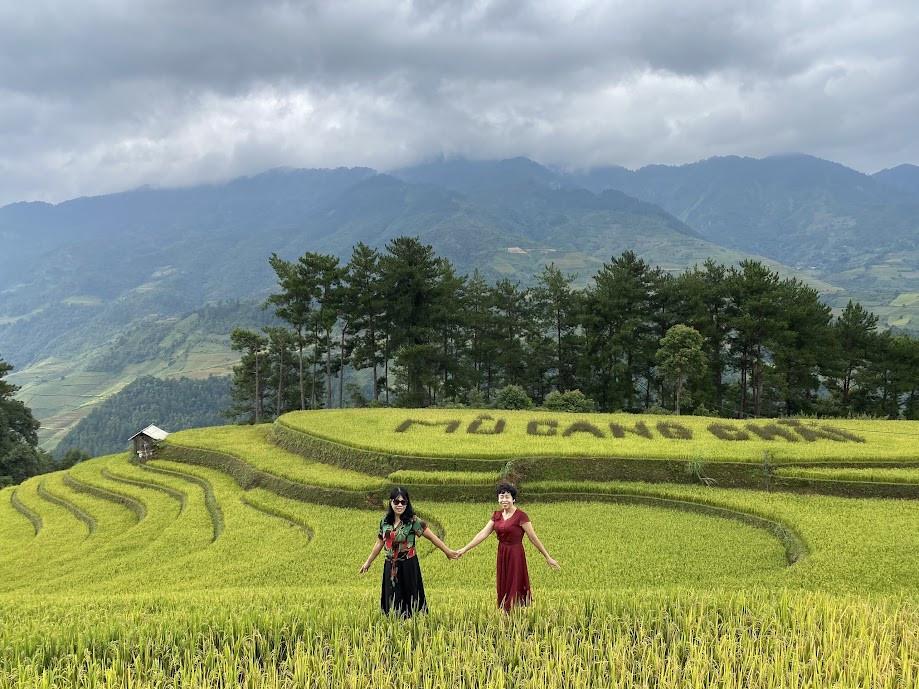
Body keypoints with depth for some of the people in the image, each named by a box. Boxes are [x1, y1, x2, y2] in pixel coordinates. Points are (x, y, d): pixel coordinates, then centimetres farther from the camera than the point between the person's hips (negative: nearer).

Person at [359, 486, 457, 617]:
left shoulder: (413, 521, -11)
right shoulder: (384, 521, 3)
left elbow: (432, 537, -10)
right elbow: (379, 543, 14)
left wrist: (447, 551, -11)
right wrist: (368, 562, 20)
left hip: (408, 566, -4)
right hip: (390, 568, 4)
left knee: (409, 599, 1)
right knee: (392, 600, 9)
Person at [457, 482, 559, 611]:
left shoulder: (521, 516, -14)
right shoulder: (497, 515, 5)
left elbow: (533, 538, -11)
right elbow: (483, 533, 2)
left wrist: (548, 558, -9)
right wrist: (465, 549, -3)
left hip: (515, 555, -6)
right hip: (502, 555, 6)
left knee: (514, 588, 0)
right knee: (503, 588, 11)